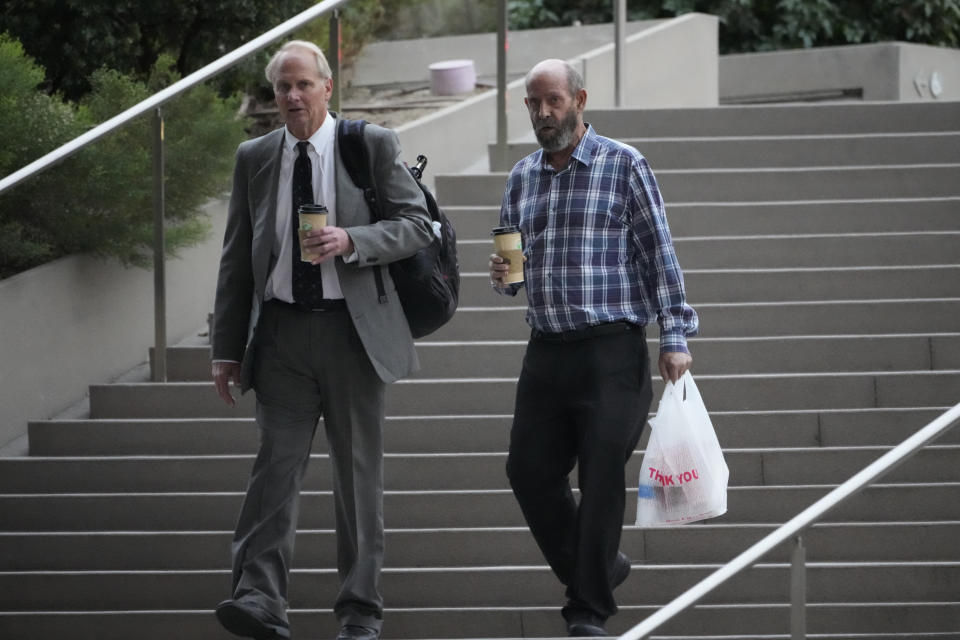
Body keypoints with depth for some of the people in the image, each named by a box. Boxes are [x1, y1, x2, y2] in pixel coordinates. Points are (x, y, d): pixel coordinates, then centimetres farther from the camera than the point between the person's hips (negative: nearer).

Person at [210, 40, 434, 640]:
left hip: (353, 328, -1)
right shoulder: (255, 158, 10)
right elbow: (236, 260, 12)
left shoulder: (374, 146, 2)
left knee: (359, 470, 4)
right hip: (281, 329, 1)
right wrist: (227, 348, 7)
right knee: (277, 462, -10)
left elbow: (417, 224, -2)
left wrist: (349, 242, -19)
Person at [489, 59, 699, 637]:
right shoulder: (523, 177, 13)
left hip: (612, 351, -6)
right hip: (546, 350, 6)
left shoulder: (624, 165, -2)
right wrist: (504, 275, -4)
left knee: (602, 477, -6)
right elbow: (511, 259, 21)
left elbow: (660, 254, -3)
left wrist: (674, 337, -9)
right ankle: (600, 566, 25)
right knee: (530, 470, 4)